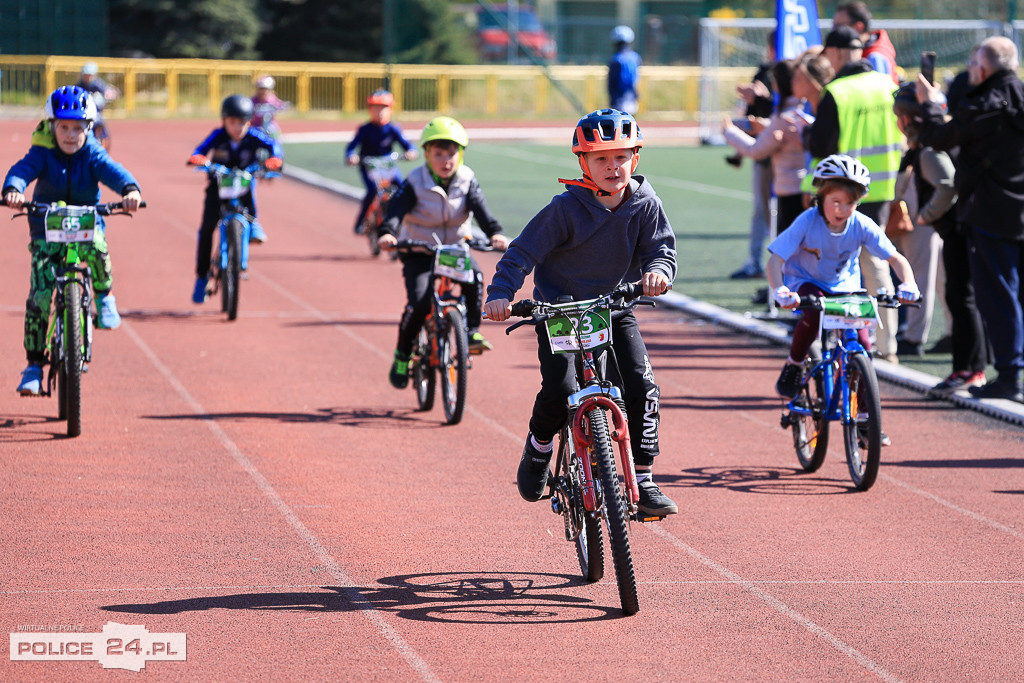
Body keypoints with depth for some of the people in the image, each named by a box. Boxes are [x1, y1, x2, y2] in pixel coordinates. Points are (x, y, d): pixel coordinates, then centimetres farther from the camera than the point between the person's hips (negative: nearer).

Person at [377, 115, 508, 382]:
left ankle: (472, 330, -17)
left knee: (474, 276, -29)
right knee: (419, 302, -20)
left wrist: (495, 233, -36)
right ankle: (402, 355, 0)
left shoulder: (467, 180, -4)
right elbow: (396, 209, -23)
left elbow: (480, 209, -16)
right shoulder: (415, 183, -11)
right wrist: (387, 233, -45)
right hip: (419, 251, -2)